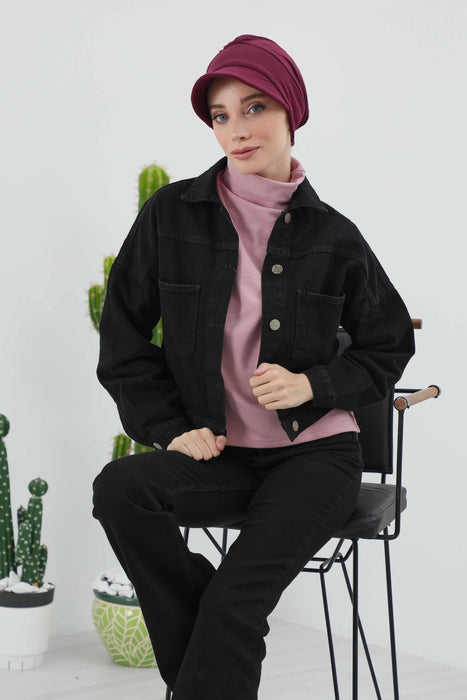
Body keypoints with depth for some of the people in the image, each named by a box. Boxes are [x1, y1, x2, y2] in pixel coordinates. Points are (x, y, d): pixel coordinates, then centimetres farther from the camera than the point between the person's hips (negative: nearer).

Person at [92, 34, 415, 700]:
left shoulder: (333, 236, 1)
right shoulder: (171, 215, 1)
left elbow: (390, 345, 11)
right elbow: (123, 339, 6)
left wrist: (312, 384, -7)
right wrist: (171, 431, -5)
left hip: (315, 452, -2)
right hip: (219, 453, 2)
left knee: (234, 604, -23)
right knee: (120, 488, -28)